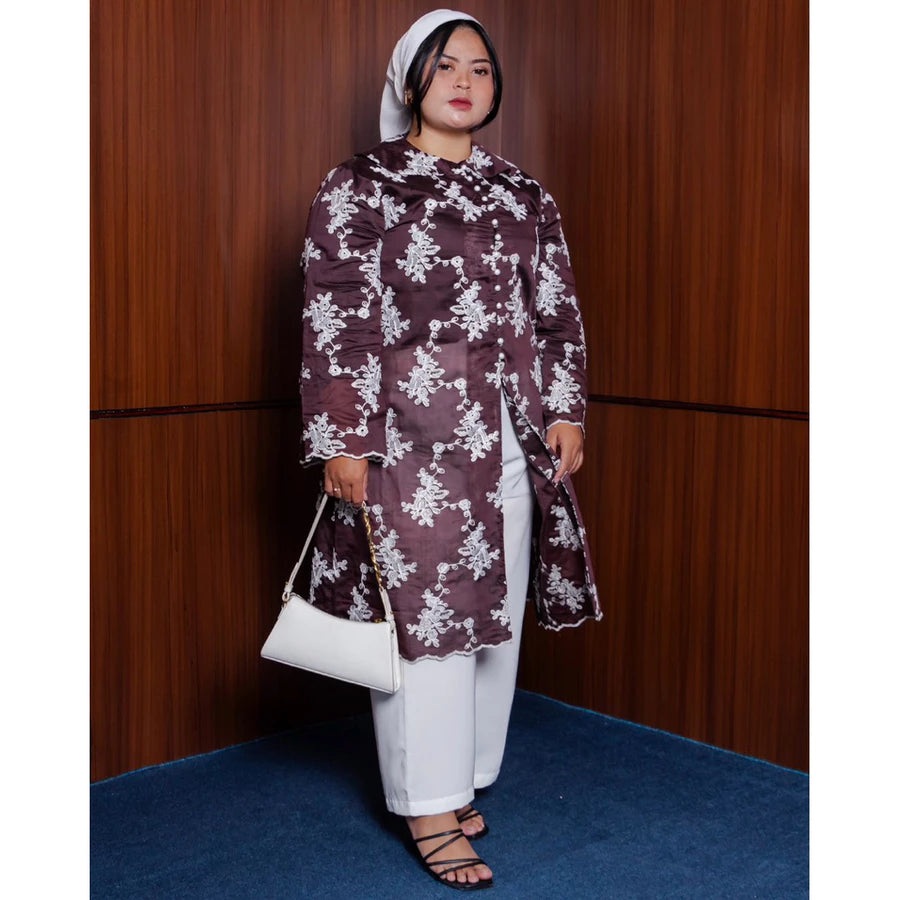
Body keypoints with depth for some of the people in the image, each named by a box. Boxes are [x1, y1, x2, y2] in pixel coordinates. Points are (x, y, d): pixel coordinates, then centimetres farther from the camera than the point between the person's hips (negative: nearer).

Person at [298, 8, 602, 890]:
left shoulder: (523, 198, 14)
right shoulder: (357, 188, -1)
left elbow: (557, 313, 15)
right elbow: (335, 324, -6)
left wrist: (565, 412, 5)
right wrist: (344, 441, -12)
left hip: (511, 443, 6)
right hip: (409, 437, -5)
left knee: (497, 612, 9)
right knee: (425, 613, -3)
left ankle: (459, 780, 25)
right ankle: (428, 813, 9)